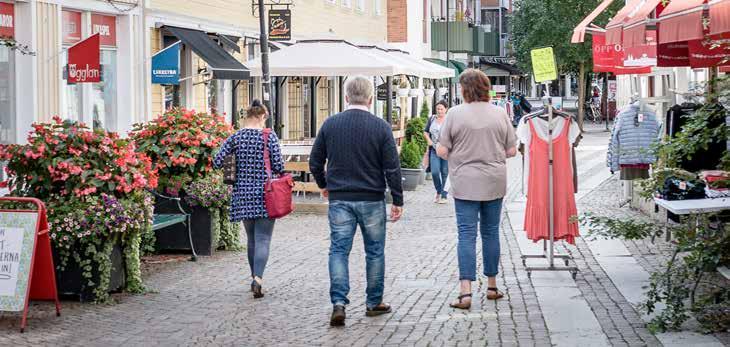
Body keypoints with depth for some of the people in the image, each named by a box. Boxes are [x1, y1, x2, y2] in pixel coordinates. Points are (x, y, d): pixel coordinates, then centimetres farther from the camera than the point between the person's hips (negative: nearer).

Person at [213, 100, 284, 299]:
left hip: (242, 194, 3)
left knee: (251, 239, 17)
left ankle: (255, 278, 23)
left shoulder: (235, 138, 2)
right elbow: (278, 167, -9)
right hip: (264, 194, -3)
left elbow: (217, 163, -3)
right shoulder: (269, 136, -6)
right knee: (263, 239, -3)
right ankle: (258, 278, -20)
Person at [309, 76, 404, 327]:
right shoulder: (381, 127, -7)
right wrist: (398, 201, 1)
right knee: (375, 251, 12)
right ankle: (374, 303, 20)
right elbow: (392, 168, -7)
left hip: (339, 199, 1)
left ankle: (338, 303, -11)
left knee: (339, 250, 3)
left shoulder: (330, 124, -1)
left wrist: (323, 185, 23)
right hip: (372, 200, -1)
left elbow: (315, 162, 6)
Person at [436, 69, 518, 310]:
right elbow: (511, 151, 2)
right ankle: (492, 286, 23)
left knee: (466, 235, -3)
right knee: (490, 232, 14)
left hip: (465, 183, -2)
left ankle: (466, 292, -12)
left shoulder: (455, 114, -8)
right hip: (494, 183, 3)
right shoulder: (500, 113, 0)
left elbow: (442, 151, -8)